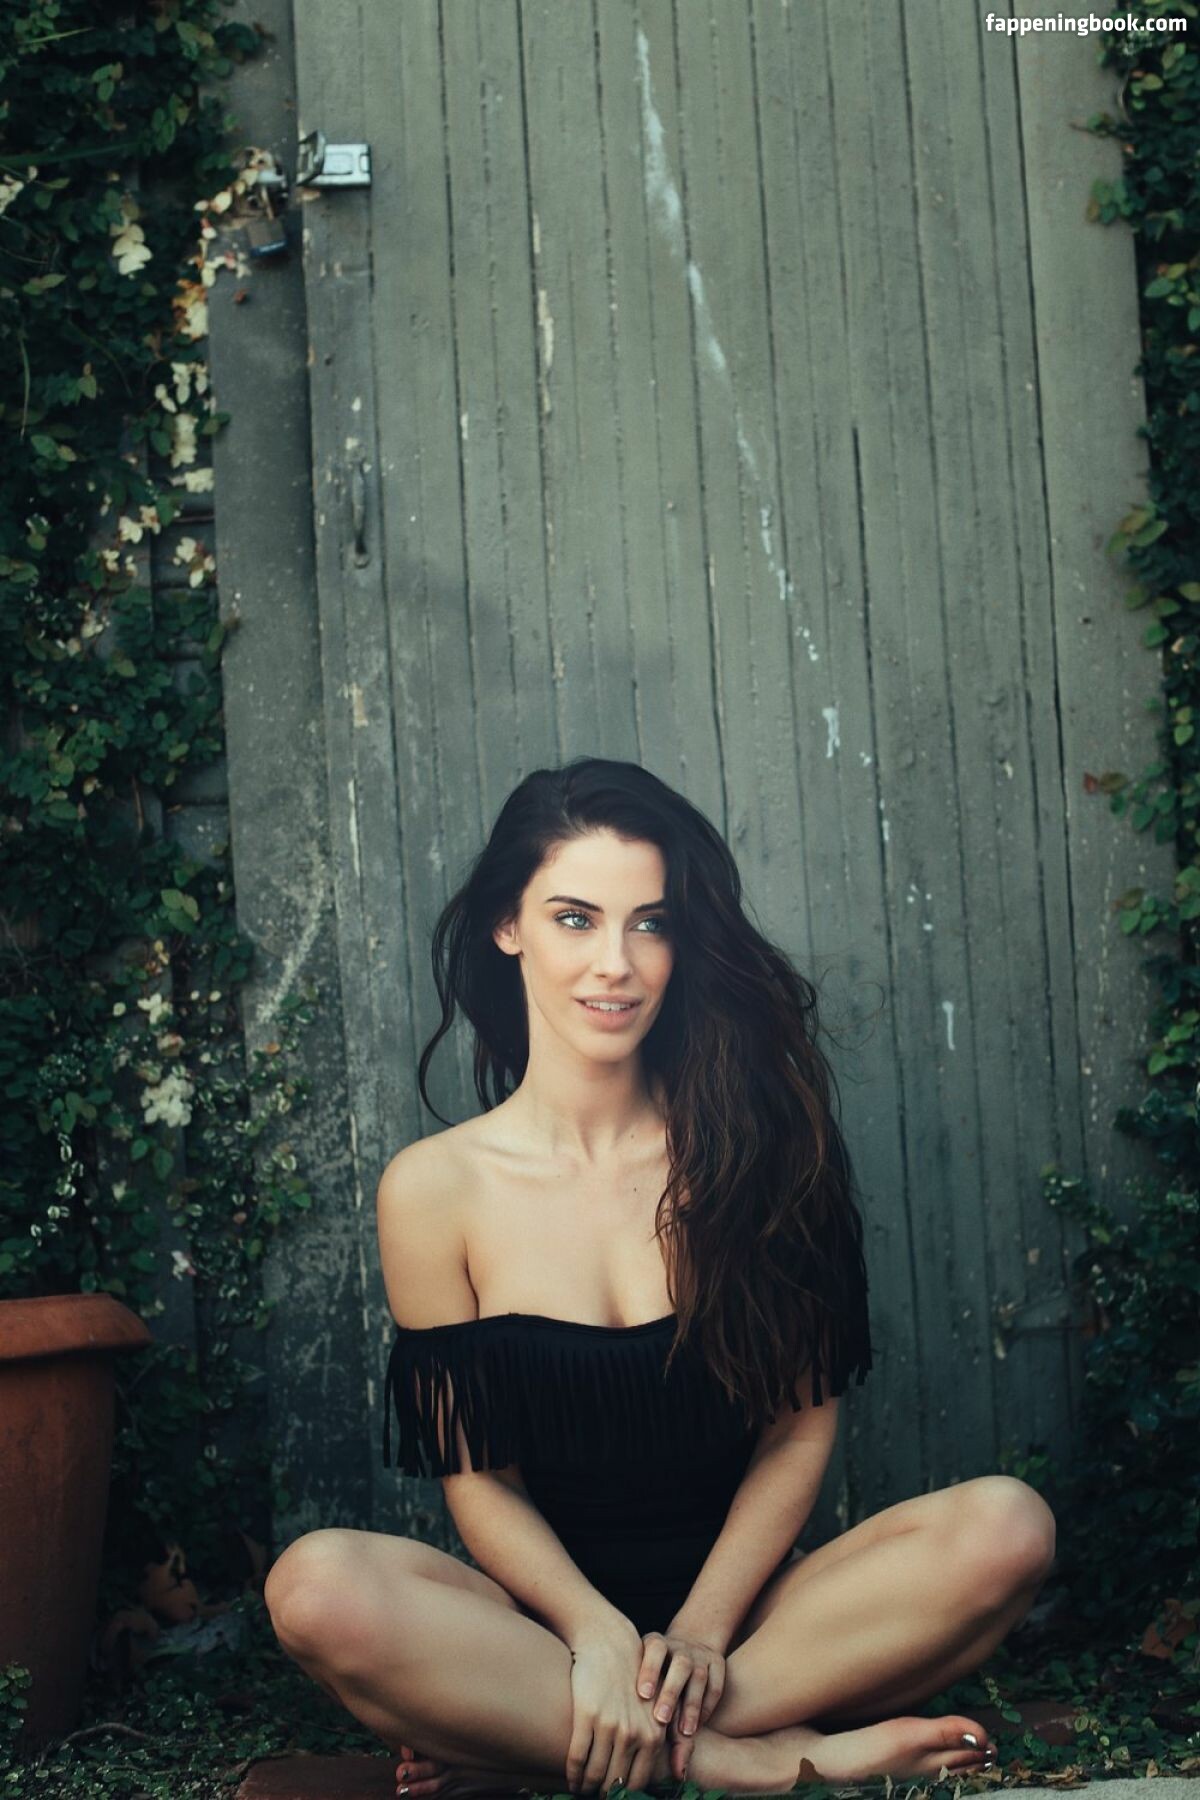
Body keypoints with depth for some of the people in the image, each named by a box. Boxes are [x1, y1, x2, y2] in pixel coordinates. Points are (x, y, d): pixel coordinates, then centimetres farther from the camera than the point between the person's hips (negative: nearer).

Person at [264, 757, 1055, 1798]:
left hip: (742, 1604, 2)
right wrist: (600, 1636, -19)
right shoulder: (436, 1188, -1)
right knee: (318, 1585, -31)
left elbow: (802, 1420, 1)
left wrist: (702, 1627, -12)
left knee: (1005, 1527, -26)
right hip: (548, 1622, -1)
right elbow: (479, 1480, -2)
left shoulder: (751, 1144, 2)